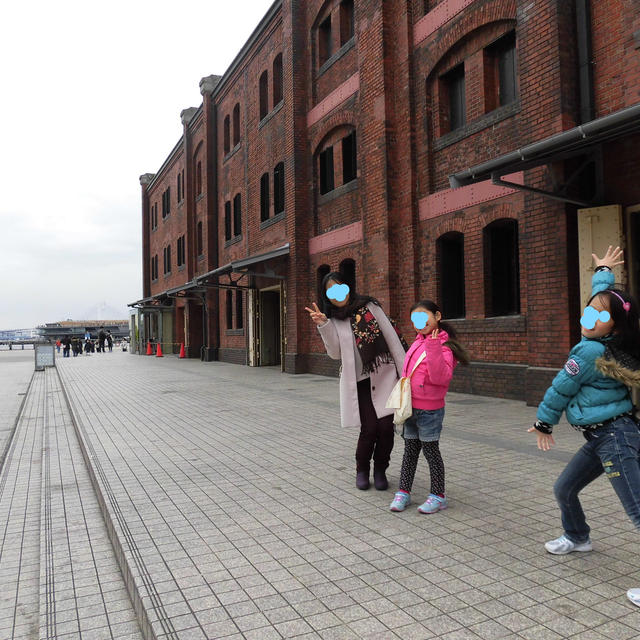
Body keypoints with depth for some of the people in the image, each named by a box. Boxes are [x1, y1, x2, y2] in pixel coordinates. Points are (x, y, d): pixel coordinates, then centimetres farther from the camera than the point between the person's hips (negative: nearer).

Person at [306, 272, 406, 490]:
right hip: (358, 382, 0)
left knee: (385, 426, -5)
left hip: (384, 376, 0)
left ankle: (380, 470, 19)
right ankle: (362, 470, 18)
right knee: (369, 428, -9)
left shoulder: (370, 306, 3)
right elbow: (335, 353, -5)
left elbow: (392, 337, 2)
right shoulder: (332, 320, 7)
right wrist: (323, 325, -17)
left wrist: (404, 371, -2)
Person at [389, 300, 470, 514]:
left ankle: (438, 496, 21)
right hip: (410, 407, 7)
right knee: (410, 450, 15)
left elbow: (440, 377, -30)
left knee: (431, 451, 6)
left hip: (429, 410, -7)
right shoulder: (418, 342, 8)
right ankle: (403, 492, 26)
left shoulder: (442, 346, -17)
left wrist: (433, 349, -36)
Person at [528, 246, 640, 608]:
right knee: (564, 489, 21)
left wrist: (544, 424, 4)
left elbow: (561, 389, -9)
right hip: (603, 438, 10)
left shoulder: (590, 352, -19)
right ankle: (578, 538, 44)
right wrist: (603, 272, 36)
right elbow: (603, 299, 23)